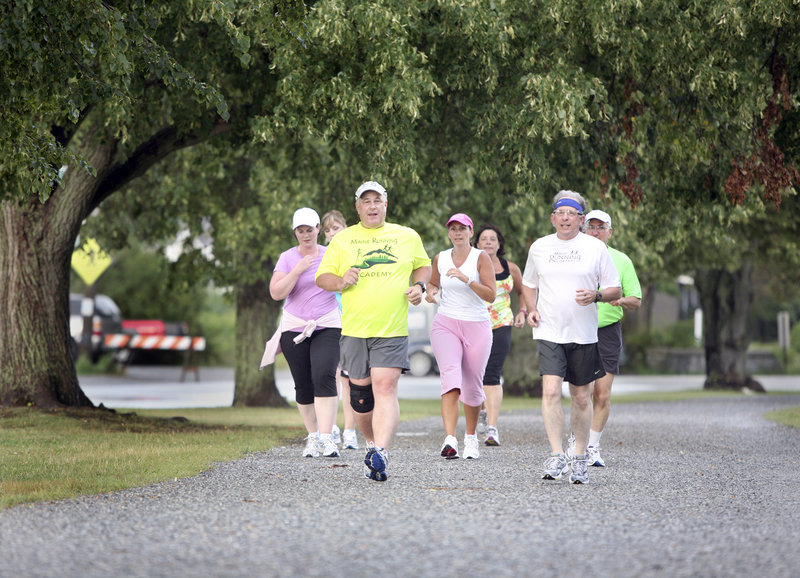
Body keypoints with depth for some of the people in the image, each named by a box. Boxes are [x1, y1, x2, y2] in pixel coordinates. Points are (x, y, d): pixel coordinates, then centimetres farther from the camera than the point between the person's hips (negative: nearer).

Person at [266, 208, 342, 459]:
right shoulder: (287, 258, 3)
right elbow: (276, 293, -7)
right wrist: (297, 271, -17)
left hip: (327, 326, -1)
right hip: (294, 329, 1)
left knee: (324, 377, -19)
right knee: (303, 385, 2)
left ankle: (326, 438, -23)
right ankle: (312, 437, 16)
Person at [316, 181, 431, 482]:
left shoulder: (408, 237, 10)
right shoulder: (341, 240, 8)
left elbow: (423, 265, 24)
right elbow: (322, 276, 9)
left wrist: (419, 285, 3)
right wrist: (341, 282, -12)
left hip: (392, 330, -2)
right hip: (354, 330, 2)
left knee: (385, 388, -16)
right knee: (360, 392, 7)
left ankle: (381, 451, -24)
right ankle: (372, 442, 30)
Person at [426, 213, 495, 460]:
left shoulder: (481, 258, -3)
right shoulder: (440, 258, 8)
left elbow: (491, 295, -12)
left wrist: (467, 279, -24)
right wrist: (431, 292, 3)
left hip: (477, 326, -1)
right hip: (445, 324, 1)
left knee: (472, 385, 4)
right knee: (450, 375, -20)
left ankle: (471, 437, 27)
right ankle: (450, 439, -32)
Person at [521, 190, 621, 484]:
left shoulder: (595, 247, 2)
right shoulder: (539, 247, 8)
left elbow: (615, 289, 4)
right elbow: (529, 284, 22)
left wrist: (596, 295, -17)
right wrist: (531, 309, 3)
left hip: (583, 335, 0)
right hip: (549, 332, 0)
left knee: (581, 396, 7)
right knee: (551, 391, -16)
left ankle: (580, 458, 20)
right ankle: (556, 456, -16)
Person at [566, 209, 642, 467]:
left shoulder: (621, 260, 7)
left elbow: (636, 301, 7)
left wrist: (620, 300, -14)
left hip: (608, 331, 1)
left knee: (602, 394, -1)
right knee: (585, 388, -14)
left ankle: (592, 446, 11)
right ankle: (576, 438, 5)